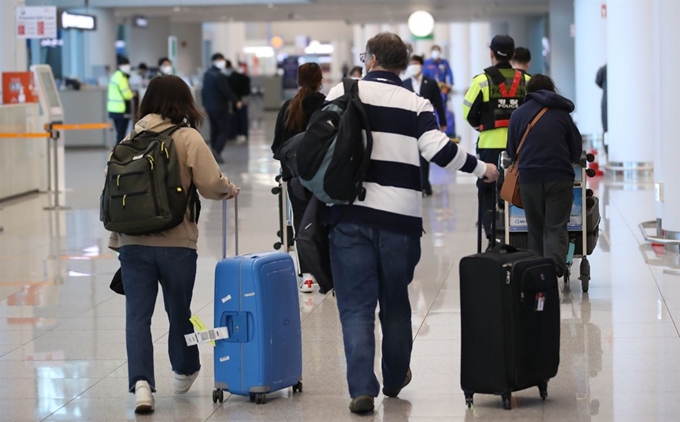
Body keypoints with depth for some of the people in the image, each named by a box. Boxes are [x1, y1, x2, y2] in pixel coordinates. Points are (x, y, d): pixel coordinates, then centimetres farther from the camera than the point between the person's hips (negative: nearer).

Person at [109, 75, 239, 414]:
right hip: (176, 243, -2)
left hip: (132, 242, 2)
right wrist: (229, 189, 10)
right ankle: (184, 373, 35)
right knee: (179, 310, 16)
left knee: (137, 314, 1)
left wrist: (116, 240, 14)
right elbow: (211, 184, -13)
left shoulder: (130, 140, 6)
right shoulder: (188, 138, -5)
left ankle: (141, 383, -14)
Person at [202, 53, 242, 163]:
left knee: (214, 130, 14)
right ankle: (216, 151, -18)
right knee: (224, 130, -4)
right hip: (220, 106, -9)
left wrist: (205, 103, 21)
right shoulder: (219, 76, -21)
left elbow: (204, 90, 14)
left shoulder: (207, 74, 7)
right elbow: (227, 91, -19)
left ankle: (215, 154, 16)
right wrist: (236, 101, -8)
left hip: (209, 105, 9)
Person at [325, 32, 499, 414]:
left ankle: (362, 388, -10)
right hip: (400, 216, 1)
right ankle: (394, 379, 32)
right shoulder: (416, 104, 4)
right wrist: (481, 168, 7)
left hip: (350, 214, -1)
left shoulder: (343, 93, 4)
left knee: (356, 305, 1)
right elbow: (438, 149, -8)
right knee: (395, 302, 17)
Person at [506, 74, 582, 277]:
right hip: (560, 177, -1)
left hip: (529, 177, 1)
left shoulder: (519, 114, 10)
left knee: (536, 229, 10)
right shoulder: (562, 114, 9)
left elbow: (512, 152, 15)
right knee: (556, 228, -2)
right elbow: (576, 150, 14)